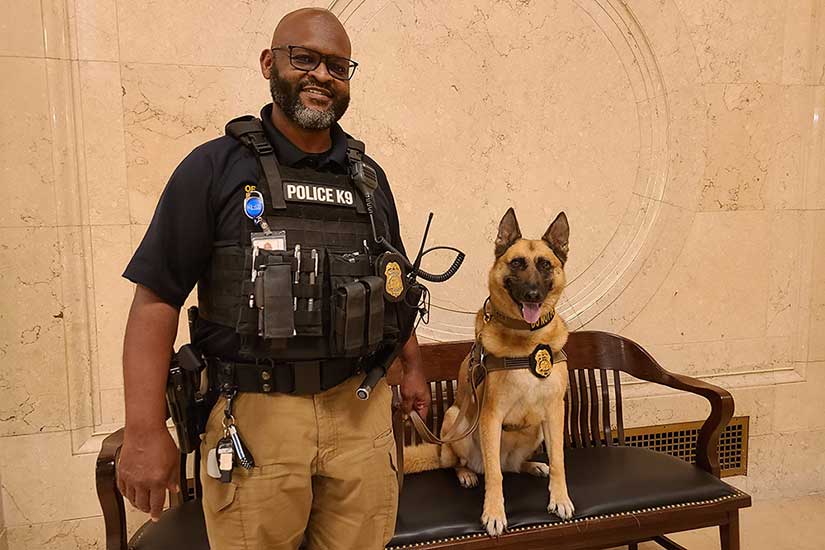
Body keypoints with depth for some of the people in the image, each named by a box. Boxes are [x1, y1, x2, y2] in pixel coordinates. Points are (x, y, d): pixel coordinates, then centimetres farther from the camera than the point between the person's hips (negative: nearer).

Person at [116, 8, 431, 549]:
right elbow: (157, 297, -7)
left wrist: (413, 367, 20)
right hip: (256, 413, -3)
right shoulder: (215, 167, -3)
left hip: (361, 409, 4)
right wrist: (146, 429, -11)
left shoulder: (369, 176, 10)